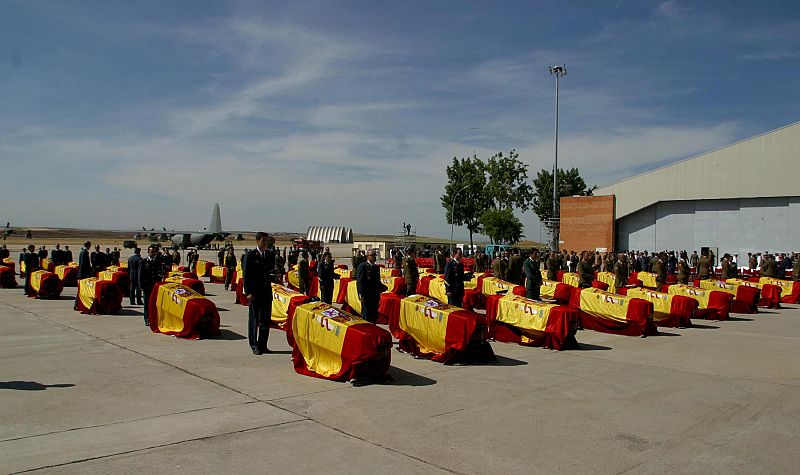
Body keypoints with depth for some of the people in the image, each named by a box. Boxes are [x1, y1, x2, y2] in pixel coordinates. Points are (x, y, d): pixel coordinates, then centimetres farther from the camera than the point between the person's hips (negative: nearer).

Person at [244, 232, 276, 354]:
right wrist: (248, 292, -12)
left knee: (266, 319, 8)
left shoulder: (270, 254, 10)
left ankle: (263, 345, 16)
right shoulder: (251, 255, -4)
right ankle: (254, 346, 9)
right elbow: (247, 274, -6)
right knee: (254, 319, 2)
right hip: (254, 292, -5)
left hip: (266, 291, 5)